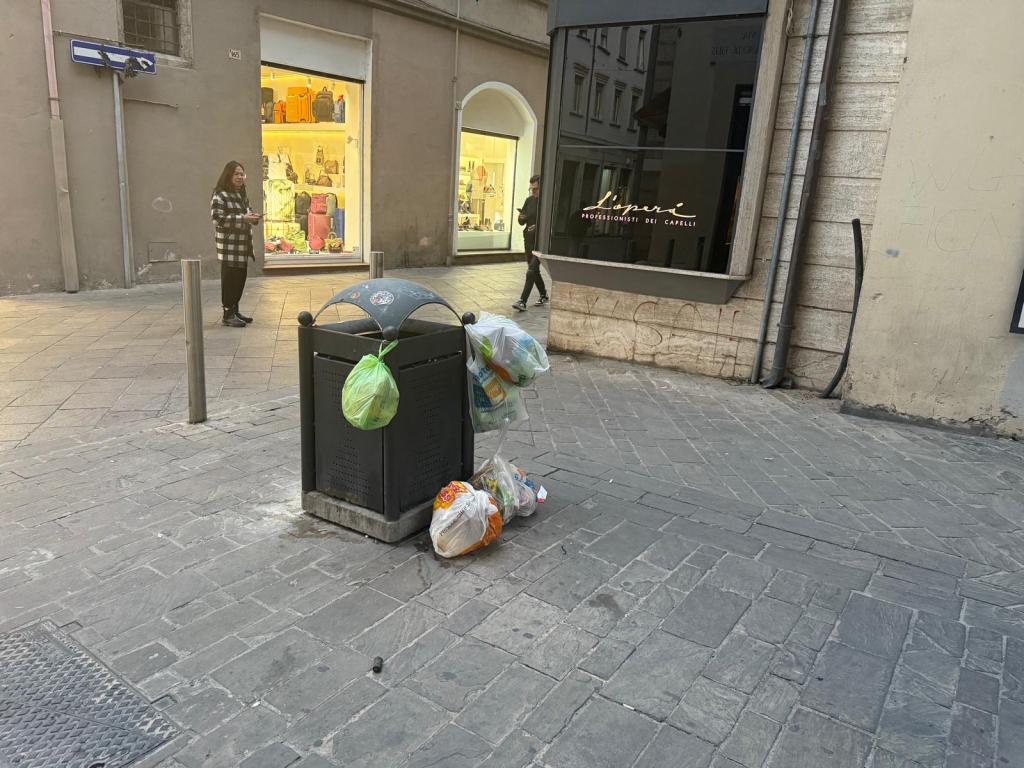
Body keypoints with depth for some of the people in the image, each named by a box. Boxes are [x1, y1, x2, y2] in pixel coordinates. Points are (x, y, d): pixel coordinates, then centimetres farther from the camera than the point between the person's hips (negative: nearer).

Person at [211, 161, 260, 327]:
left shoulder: (242, 195, 17)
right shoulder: (220, 196, -9)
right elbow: (217, 218, -18)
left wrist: (252, 217, 5)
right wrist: (242, 218, -23)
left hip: (243, 245, 8)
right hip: (229, 246, -8)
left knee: (240, 279, 11)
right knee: (229, 280, -4)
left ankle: (235, 311, 22)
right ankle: (228, 314, 1)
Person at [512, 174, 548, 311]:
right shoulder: (529, 200, 8)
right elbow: (522, 222, 14)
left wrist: (539, 226, -23)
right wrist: (521, 218, -9)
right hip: (529, 239, 7)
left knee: (531, 270, -13)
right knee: (534, 270, 16)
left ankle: (523, 301, -14)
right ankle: (543, 295, 34)